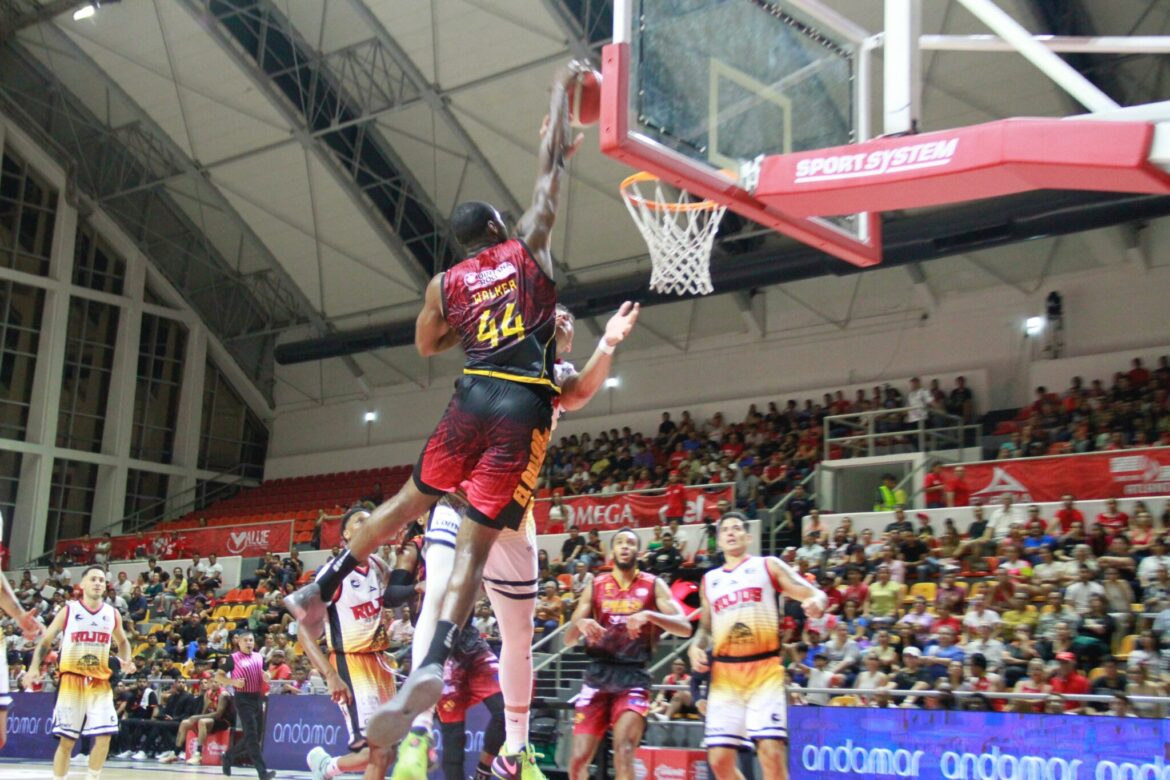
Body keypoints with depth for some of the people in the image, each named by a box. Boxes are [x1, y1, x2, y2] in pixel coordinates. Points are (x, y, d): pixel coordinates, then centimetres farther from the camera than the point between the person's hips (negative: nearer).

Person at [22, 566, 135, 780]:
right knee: (66, 739, -2)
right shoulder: (68, 611, -1)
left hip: (100, 683, 2)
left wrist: (126, 661, 1)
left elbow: (122, 642, 21)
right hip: (71, 681, -2)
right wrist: (34, 667, -10)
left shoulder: (112, 614, 6)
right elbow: (45, 640, 5)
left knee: (104, 737, -5)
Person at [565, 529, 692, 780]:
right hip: (598, 674, 3)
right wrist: (580, 624, -17)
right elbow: (568, 640, 7)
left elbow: (685, 628, -8)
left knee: (624, 752, -18)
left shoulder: (653, 585, 3)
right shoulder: (595, 586, 9)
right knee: (579, 758, 0)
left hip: (634, 676, -2)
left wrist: (648, 615, -24)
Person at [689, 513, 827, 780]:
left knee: (771, 752, -16)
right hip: (724, 674, 4)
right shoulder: (709, 579, 18)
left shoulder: (768, 565, 7)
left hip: (765, 670, -4)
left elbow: (814, 594, 2)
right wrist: (696, 647, 5)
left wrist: (816, 603, -22)